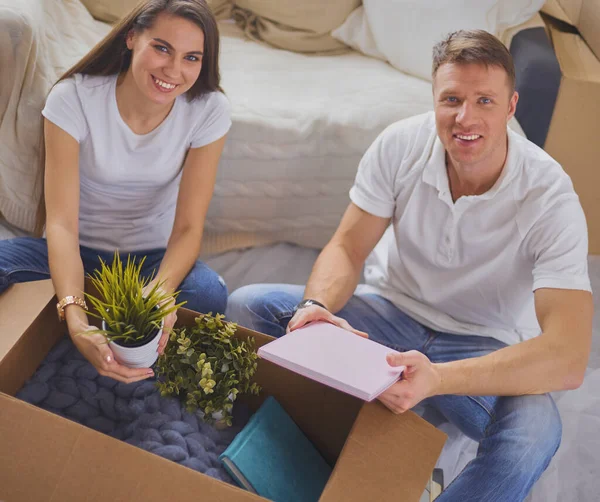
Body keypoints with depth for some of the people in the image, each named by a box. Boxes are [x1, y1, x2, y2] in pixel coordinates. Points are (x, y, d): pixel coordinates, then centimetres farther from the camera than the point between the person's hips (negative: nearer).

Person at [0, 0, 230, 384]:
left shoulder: (209, 110, -15)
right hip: (77, 251, 0)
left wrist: (161, 292, -40)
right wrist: (75, 319, -44)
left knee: (209, 294, -33)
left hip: (154, 255, 1)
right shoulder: (72, 98, -19)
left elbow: (188, 228, -17)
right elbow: (62, 222, -26)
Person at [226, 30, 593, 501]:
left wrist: (438, 378, -48)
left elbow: (568, 358, -33)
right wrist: (317, 306, -33)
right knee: (246, 305, -15)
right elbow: (347, 248, -8)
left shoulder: (550, 198, -24)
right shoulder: (402, 144, -14)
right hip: (391, 310, 3)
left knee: (535, 431, -37)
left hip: (483, 347, -2)